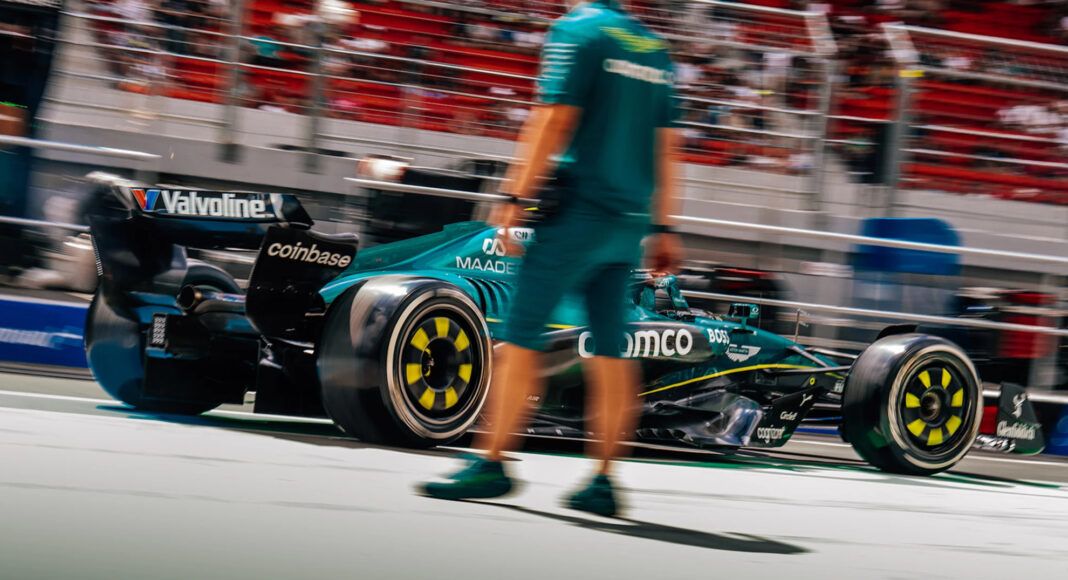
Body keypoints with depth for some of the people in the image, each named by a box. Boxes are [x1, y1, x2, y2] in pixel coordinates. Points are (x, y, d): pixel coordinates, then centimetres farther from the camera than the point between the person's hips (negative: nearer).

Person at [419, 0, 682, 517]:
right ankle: (603, 481, 6)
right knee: (610, 349, 7)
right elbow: (665, 144, 17)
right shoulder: (654, 48, 16)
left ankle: (492, 464, -7)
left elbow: (554, 119, -12)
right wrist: (662, 228, 20)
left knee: (520, 336, -5)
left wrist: (515, 197, -11)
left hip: (579, 208, -7)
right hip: (630, 220, 7)